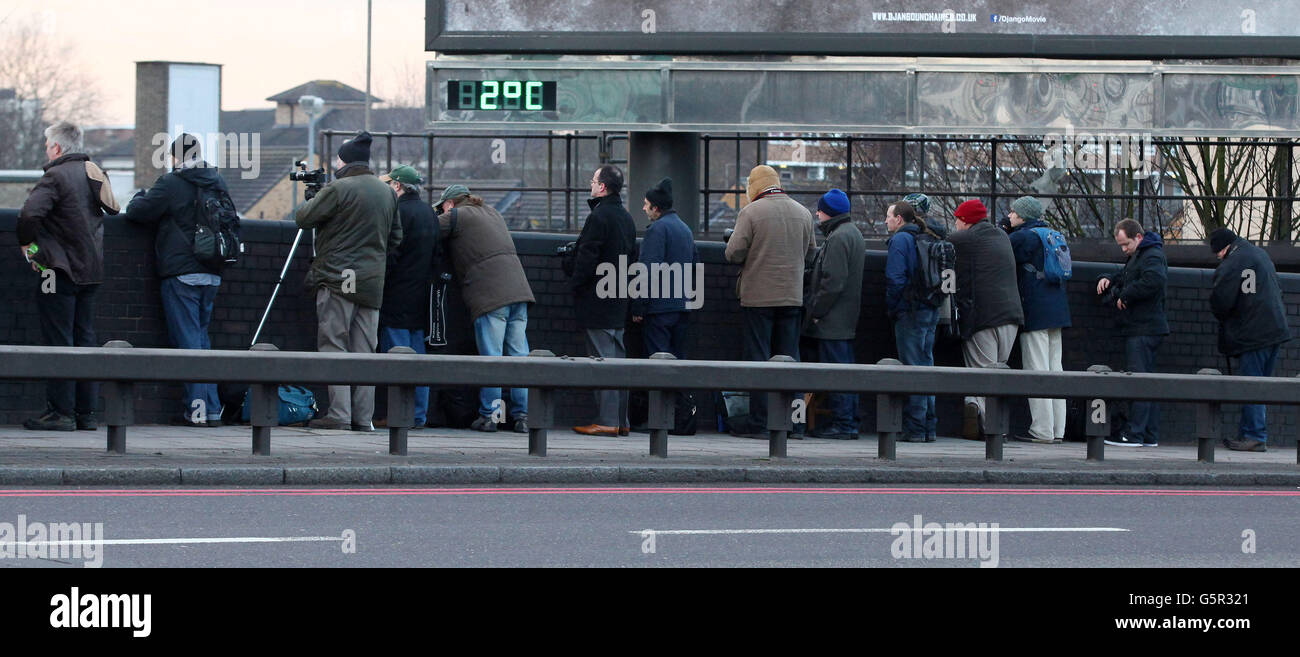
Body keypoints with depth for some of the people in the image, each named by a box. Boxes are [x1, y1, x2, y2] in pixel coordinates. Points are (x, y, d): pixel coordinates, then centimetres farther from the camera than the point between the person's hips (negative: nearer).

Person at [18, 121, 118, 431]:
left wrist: (26, 243, -10)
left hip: (60, 268, -7)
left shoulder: (55, 176, -13)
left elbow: (30, 212, -27)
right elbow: (112, 210, 21)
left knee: (58, 340, -5)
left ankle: (60, 412, -7)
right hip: (91, 269, 7)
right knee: (85, 338, 11)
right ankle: (86, 412, 11)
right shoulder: (94, 173, 10)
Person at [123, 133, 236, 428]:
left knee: (187, 340, -4)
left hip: (181, 274, -6)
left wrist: (137, 199, 16)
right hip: (212, 275, 6)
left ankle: (197, 409, -8)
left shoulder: (171, 184, -9)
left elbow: (137, 212, -6)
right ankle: (211, 409, 10)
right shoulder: (217, 184, 9)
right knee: (202, 338, 14)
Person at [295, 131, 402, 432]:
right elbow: (395, 238, 18)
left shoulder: (339, 189, -10)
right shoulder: (387, 193, 11)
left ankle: (338, 414, -10)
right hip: (372, 283, 6)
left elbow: (303, 218, -3)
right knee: (364, 351, 7)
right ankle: (363, 417, 4)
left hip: (338, 280, -6)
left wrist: (312, 200, 17)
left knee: (333, 347, -4)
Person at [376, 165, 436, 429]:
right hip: (420, 299, 8)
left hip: (397, 299, -8)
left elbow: (391, 253, -16)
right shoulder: (428, 212, 13)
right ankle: (419, 415, 10)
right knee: (418, 357, 10)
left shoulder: (400, 210, -12)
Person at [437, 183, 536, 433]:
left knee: (490, 357, -4)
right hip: (518, 289, 7)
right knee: (518, 356, 4)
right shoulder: (491, 213, 26)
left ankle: (488, 415, -3)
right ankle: (521, 415, 2)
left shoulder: (456, 216, 3)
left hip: (490, 296, -7)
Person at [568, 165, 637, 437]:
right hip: (619, 301, 9)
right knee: (618, 357, 11)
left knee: (602, 359, -8)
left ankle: (607, 421, -10)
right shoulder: (626, 218, 13)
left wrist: (575, 284, -5)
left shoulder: (599, 217, -15)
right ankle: (620, 420, 13)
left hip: (597, 301, -9)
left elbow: (587, 257, -17)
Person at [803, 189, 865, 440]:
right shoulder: (854, 233, 18)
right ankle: (849, 422, 16)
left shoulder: (838, 238, -15)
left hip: (833, 321, -11)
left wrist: (816, 311, -14)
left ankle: (843, 424, -10)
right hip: (847, 320, 11)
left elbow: (833, 281, -21)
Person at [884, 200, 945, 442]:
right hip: (932, 311, 8)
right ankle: (930, 428, 13)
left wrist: (891, 309, -5)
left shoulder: (900, 240, -9)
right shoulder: (930, 238, 14)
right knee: (927, 365, 12)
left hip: (910, 312, -8)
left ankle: (915, 428, -7)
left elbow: (895, 278, -15)